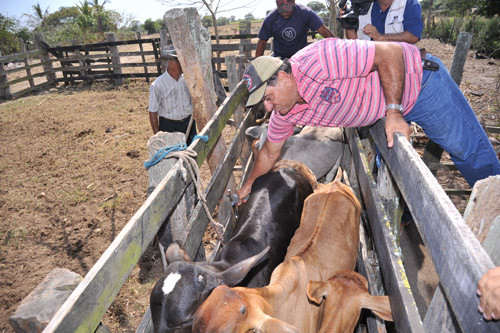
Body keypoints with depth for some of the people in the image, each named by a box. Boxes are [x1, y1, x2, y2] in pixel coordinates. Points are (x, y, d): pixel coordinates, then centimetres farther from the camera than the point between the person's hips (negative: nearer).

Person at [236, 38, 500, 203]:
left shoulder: (314, 62, -38)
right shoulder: (285, 114, -11)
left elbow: (390, 52, -33)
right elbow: (270, 153, 5)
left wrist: (394, 111, -35)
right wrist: (248, 185, 12)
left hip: (415, 80, -6)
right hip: (383, 110, 7)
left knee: (468, 149, 5)